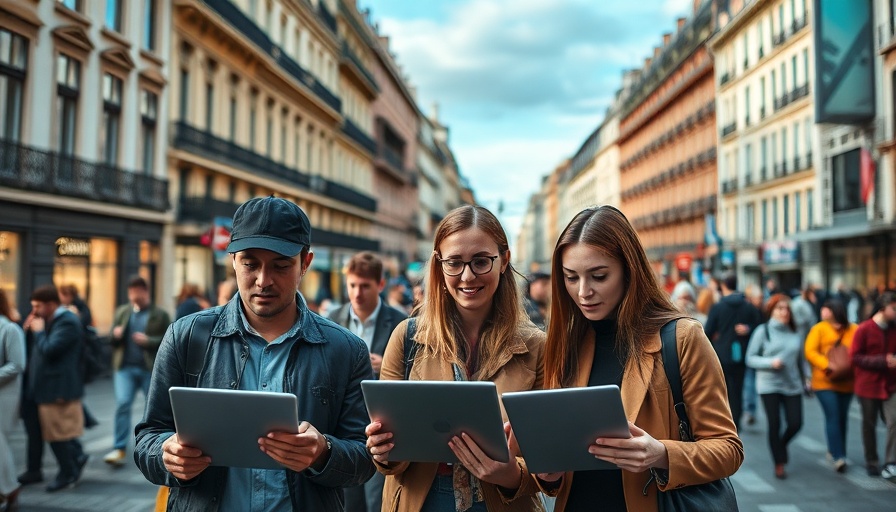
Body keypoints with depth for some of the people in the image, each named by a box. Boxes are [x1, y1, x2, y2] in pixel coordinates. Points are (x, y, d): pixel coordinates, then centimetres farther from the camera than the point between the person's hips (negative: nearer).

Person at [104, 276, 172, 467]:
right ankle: (119, 449, -9)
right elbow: (113, 341, 13)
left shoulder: (160, 315, -1)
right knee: (122, 404, -10)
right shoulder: (121, 312, 11)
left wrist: (148, 341, -21)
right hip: (125, 367, 2)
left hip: (151, 368, -2)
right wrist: (116, 335, -10)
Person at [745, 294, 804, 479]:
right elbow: (750, 358, -4)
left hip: (792, 385, 3)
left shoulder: (795, 332, 6)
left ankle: (781, 444, 32)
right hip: (769, 385, -3)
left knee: (795, 423, -1)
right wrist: (771, 362, -17)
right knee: (775, 424, -1)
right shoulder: (763, 331, -4)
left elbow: (800, 359, 12)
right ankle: (779, 464, 15)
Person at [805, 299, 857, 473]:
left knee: (842, 418, 11)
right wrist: (827, 366, -20)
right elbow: (810, 351, -8)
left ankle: (834, 451, 28)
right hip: (825, 382, -2)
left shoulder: (855, 330, 3)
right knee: (833, 418, -9)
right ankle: (838, 457, -8)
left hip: (846, 382, 2)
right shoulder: (819, 329, 0)